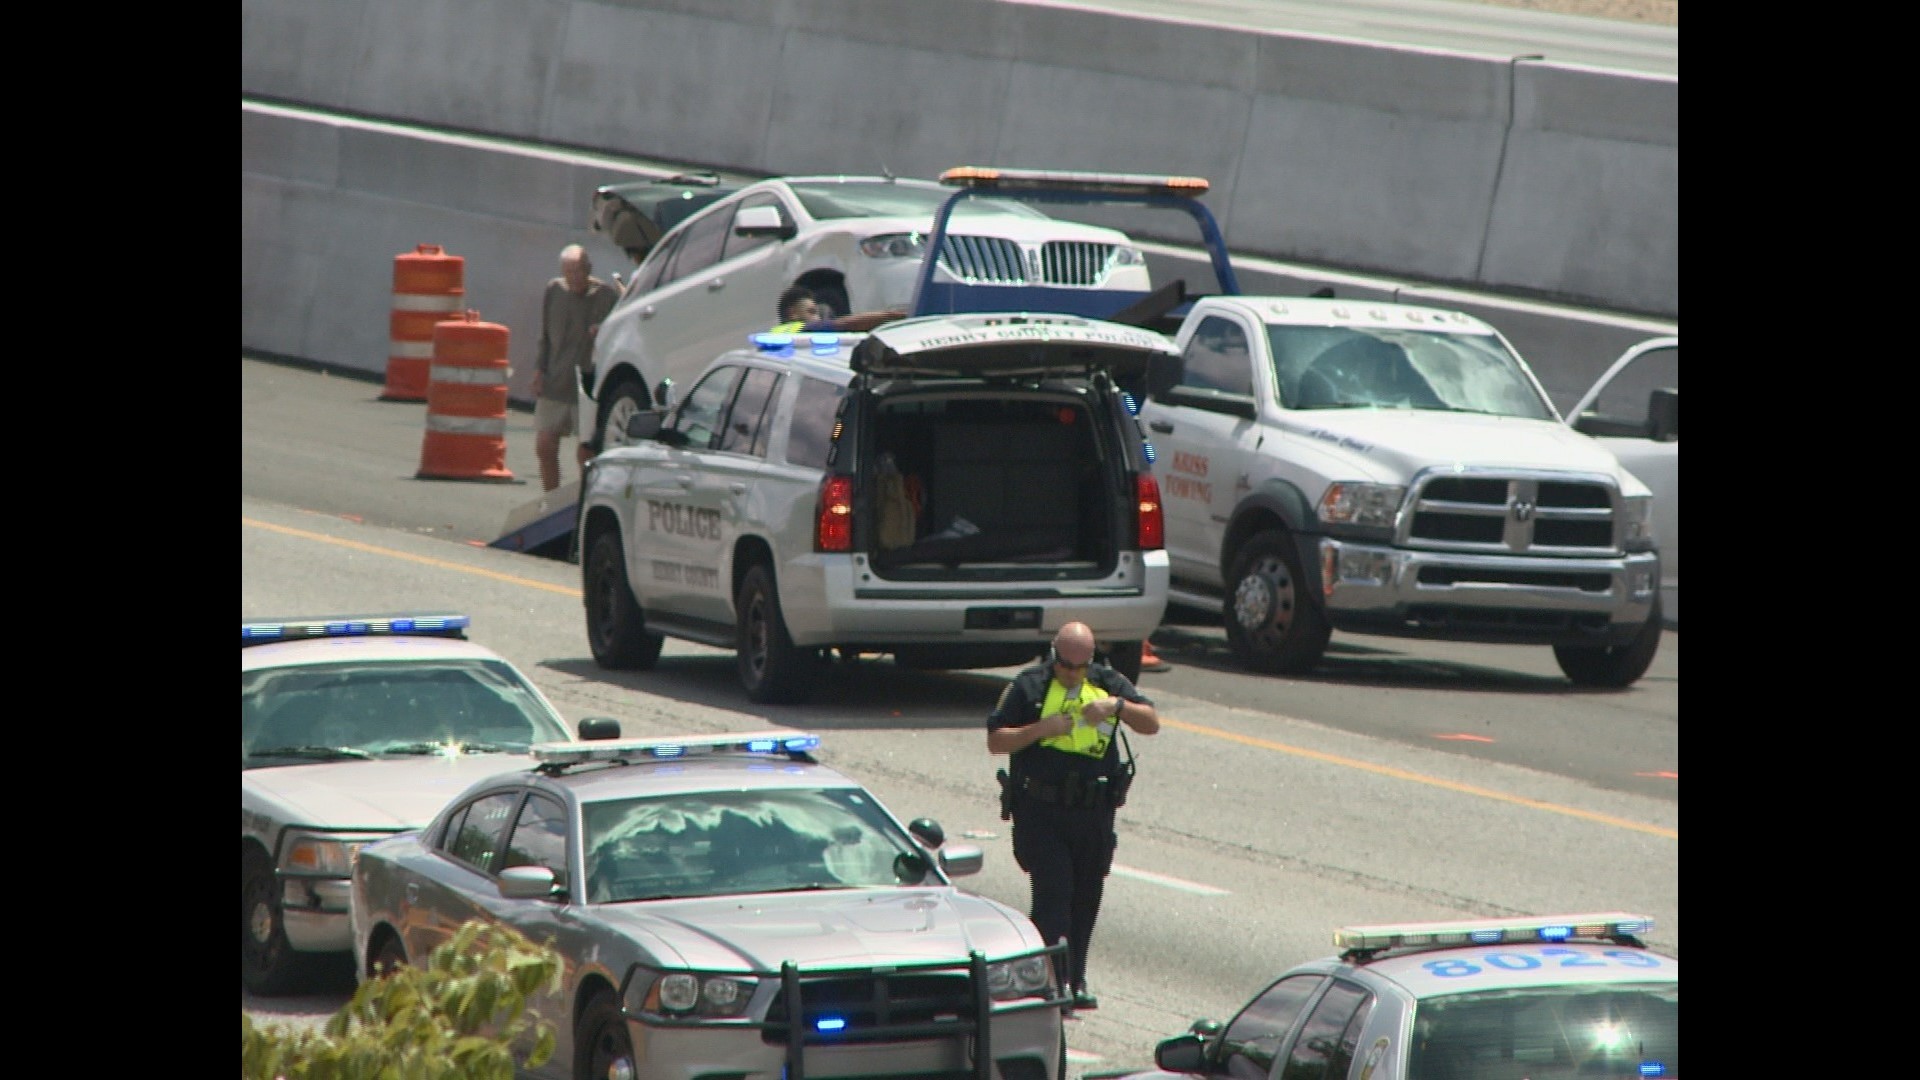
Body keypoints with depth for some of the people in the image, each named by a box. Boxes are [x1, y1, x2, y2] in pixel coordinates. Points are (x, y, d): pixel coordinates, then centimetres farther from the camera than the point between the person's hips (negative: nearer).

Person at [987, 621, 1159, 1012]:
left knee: (1086, 900, 8)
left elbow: (1151, 723, 4)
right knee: (1053, 894, -13)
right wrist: (1041, 729, -16)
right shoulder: (1029, 686, 0)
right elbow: (996, 741, -2)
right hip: (1040, 813, -4)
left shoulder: (1108, 683, 9)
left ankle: (1074, 984, 18)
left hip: (1093, 814, 4)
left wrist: (1118, 706, -14)